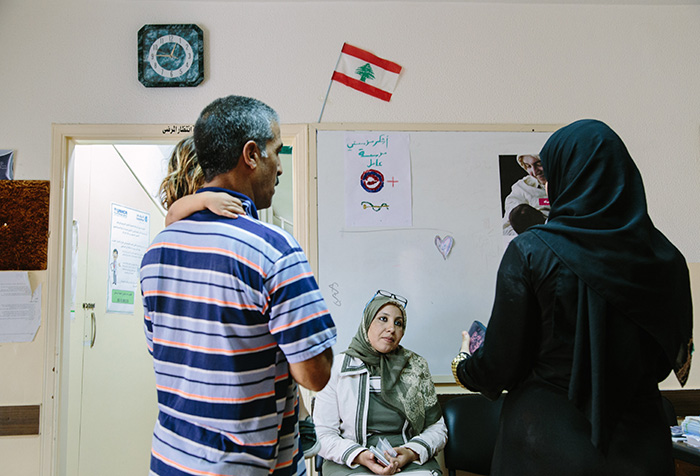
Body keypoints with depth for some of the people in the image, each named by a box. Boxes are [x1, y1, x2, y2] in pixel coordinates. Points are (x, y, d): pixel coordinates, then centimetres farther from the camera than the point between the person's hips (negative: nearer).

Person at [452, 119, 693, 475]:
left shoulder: (530, 251, -17)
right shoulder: (664, 256, -5)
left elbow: (501, 363, -13)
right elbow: (677, 356, 6)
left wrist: (464, 366, 8)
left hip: (551, 443, -3)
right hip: (641, 442, 4)